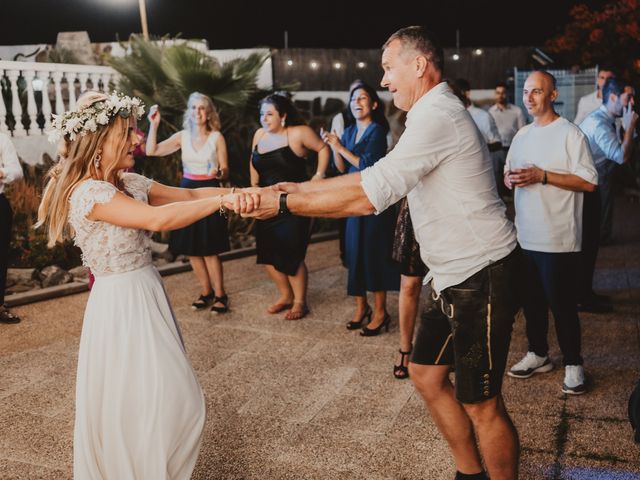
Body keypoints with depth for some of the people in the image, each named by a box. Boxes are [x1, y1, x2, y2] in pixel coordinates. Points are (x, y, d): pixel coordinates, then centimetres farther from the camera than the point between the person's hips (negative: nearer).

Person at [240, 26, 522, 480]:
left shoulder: (437, 116, -19)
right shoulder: (433, 115, 15)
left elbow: (368, 194, -25)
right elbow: (372, 176, 16)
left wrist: (285, 203, -17)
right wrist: (300, 187, 11)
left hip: (482, 279, -10)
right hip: (460, 275, 10)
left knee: (481, 404, 1)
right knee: (426, 373, 18)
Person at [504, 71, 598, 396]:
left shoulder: (570, 134, -8)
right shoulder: (521, 136, 14)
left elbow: (589, 182, -14)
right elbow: (509, 175, 21)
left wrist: (543, 176, -20)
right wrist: (510, 179, -4)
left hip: (558, 240, -6)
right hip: (524, 236, 7)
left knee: (561, 304, 1)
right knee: (531, 300, 15)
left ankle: (573, 364, 16)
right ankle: (538, 355, 31)